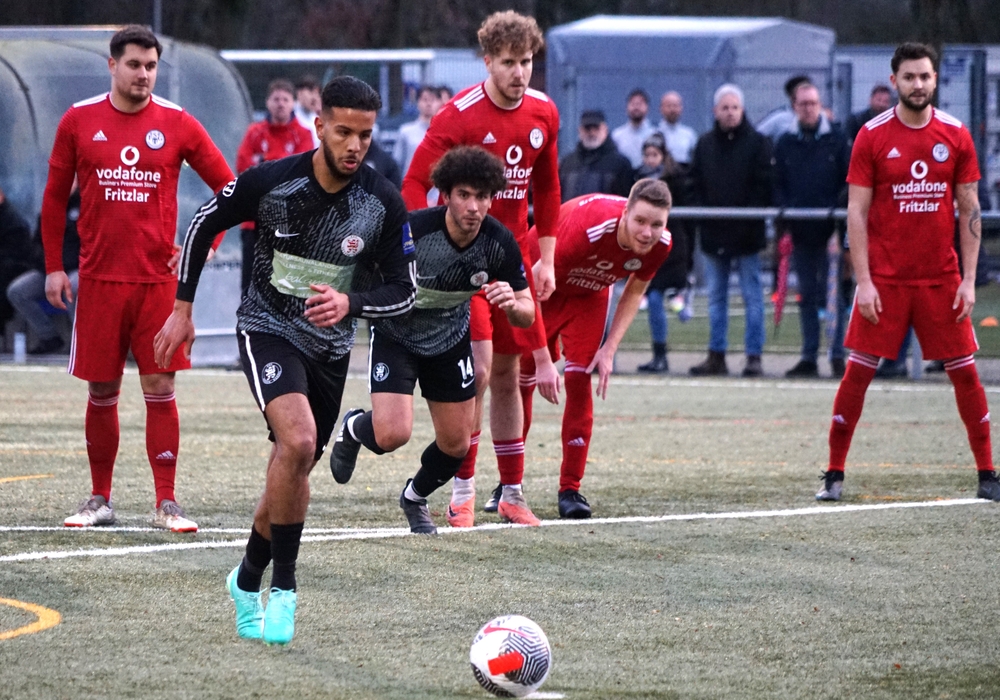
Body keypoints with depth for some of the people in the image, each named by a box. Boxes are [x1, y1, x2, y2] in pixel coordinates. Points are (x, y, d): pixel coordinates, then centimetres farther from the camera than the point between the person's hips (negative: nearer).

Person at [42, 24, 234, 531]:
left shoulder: (177, 125, 0)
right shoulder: (79, 121, 3)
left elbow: (227, 188, 6)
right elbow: (55, 197, 10)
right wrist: (54, 266, 6)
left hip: (159, 278, -1)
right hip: (98, 278, 1)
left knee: (160, 389, -4)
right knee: (101, 392, 6)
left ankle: (167, 504, 1)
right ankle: (99, 501, 16)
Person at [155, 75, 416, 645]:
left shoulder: (385, 203, -12)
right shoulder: (271, 181, -17)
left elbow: (404, 291, -6)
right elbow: (204, 225, 0)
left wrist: (351, 303, -26)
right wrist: (183, 309, 3)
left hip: (331, 347, 4)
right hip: (268, 331, -4)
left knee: (294, 470, 12)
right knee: (298, 442, -27)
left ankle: (249, 580, 36)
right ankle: (284, 589, -17)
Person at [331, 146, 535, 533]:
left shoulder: (500, 243, -21)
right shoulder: (412, 230, -32)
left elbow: (528, 315, -13)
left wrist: (512, 304, -35)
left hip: (450, 339, 4)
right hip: (395, 336, -4)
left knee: (456, 443, 6)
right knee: (393, 434, -20)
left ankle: (415, 497, 39)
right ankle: (353, 428, 18)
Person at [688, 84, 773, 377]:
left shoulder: (757, 143, -1)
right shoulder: (705, 144, 11)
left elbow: (764, 186, -5)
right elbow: (696, 185, 11)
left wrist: (750, 217, -13)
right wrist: (704, 215, -4)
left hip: (746, 232, -4)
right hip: (714, 232, 4)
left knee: (752, 295, -2)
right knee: (716, 296, 8)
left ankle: (754, 356, -1)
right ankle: (716, 355, 12)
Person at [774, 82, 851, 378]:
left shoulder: (836, 140, 3)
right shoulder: (785, 144, 11)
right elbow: (778, 186, 11)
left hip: (830, 231, -3)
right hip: (801, 232, 3)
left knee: (830, 295, -5)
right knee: (807, 296, 6)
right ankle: (809, 357, 8)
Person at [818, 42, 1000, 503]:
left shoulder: (956, 136, 3)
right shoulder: (872, 136, -3)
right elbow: (857, 212, -3)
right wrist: (863, 282, -10)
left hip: (941, 280, 2)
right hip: (884, 278, -2)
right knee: (858, 372, -2)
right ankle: (834, 476, 6)